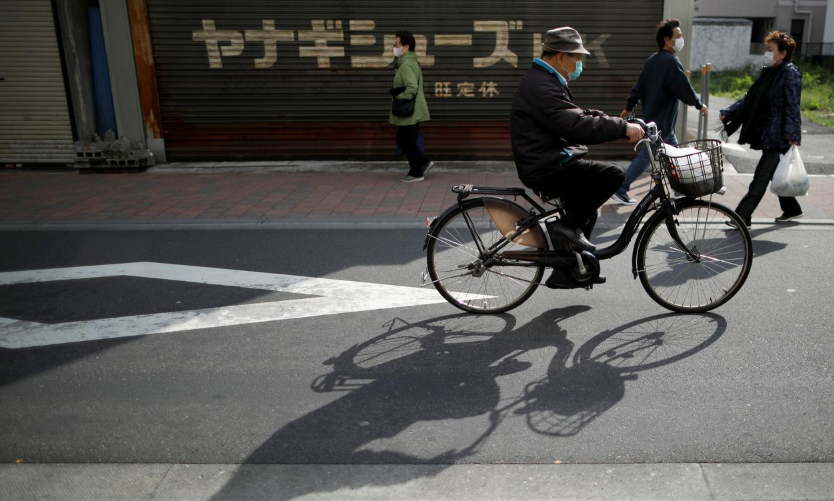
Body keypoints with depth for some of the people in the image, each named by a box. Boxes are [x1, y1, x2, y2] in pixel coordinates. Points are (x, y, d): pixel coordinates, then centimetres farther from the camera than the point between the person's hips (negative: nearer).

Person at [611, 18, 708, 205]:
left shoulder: (652, 60, 9)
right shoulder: (671, 61, -19)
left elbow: (639, 86, 13)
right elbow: (684, 90, -19)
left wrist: (629, 107, 20)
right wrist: (699, 105, -4)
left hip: (654, 118, 10)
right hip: (661, 121, -10)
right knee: (645, 157, -4)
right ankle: (620, 190, -1)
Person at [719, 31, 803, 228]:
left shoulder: (791, 73, -11)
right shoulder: (768, 72, 12)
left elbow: (793, 107, -15)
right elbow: (749, 98, 17)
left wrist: (793, 136, -20)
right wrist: (727, 114, 11)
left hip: (779, 137, -8)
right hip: (768, 134, 8)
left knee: (761, 177, -5)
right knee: (775, 174, 17)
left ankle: (742, 217, -3)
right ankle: (791, 209, 33)